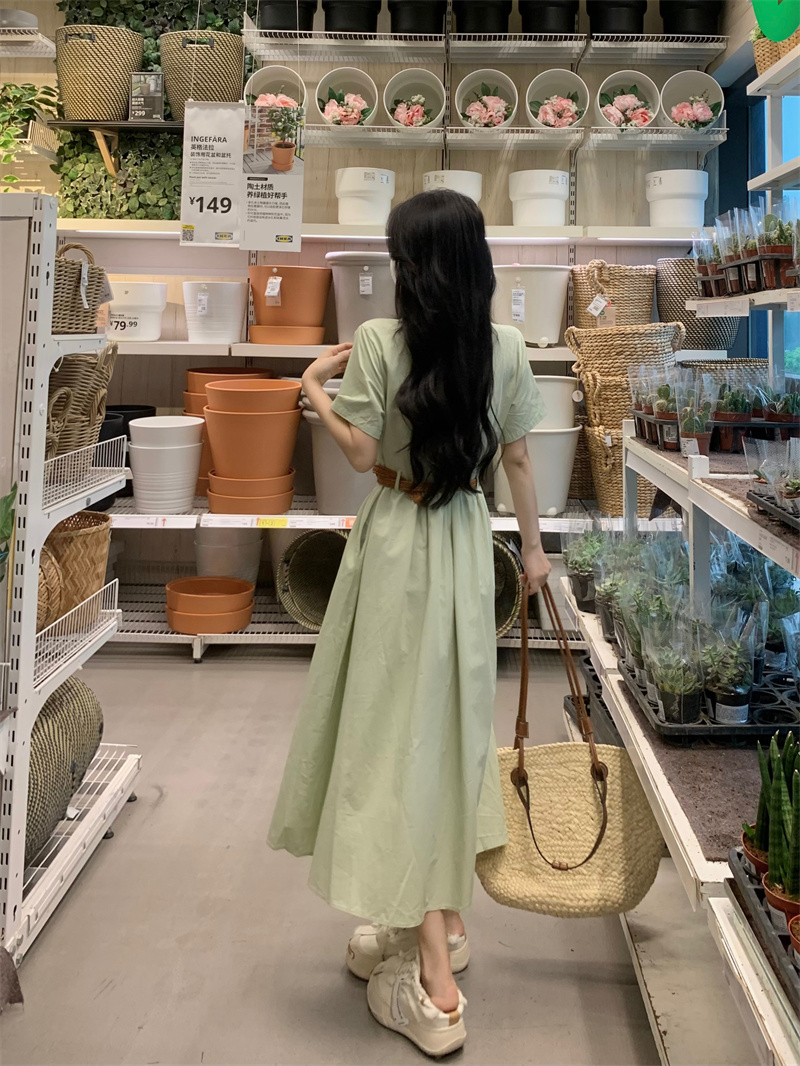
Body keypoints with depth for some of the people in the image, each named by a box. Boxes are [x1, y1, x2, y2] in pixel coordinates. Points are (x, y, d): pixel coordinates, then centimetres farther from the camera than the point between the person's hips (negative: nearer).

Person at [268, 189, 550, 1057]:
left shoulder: (378, 341, -13)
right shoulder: (505, 346, 0)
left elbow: (362, 453, -10)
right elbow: (516, 458, 5)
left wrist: (315, 390, 6)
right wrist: (533, 546, 17)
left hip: (398, 544, -5)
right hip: (466, 539, 5)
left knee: (400, 728, -1)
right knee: (453, 722, 17)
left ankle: (435, 988, 1)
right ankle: (438, 920, 32)